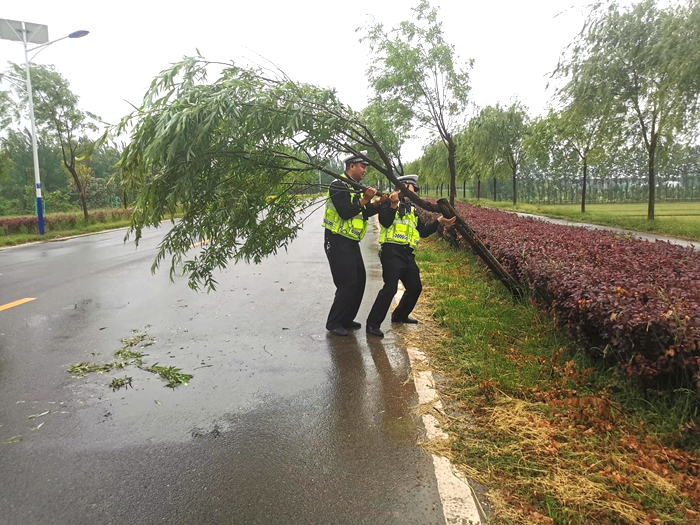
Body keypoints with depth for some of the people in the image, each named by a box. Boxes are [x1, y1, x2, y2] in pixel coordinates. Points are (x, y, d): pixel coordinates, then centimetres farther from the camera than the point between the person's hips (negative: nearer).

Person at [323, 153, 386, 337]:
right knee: (348, 283, -10)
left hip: (351, 242, 10)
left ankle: (346, 319, 22)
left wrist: (378, 203, -1)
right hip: (338, 241, -10)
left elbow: (363, 213, 14)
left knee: (359, 280, 11)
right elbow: (345, 213, -25)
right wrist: (364, 200, -22)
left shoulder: (355, 188, 16)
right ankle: (333, 323, 2)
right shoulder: (339, 186, -14)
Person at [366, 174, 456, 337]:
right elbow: (385, 221, -15)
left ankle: (400, 315, 35)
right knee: (390, 288, -17)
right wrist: (393, 204, -24)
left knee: (415, 287, 15)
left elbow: (423, 232, 21)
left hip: (407, 254, 9)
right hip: (392, 251, -9)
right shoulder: (390, 201, 0)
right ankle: (373, 324, -9)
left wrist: (439, 221, 15)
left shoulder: (412, 209, 23)